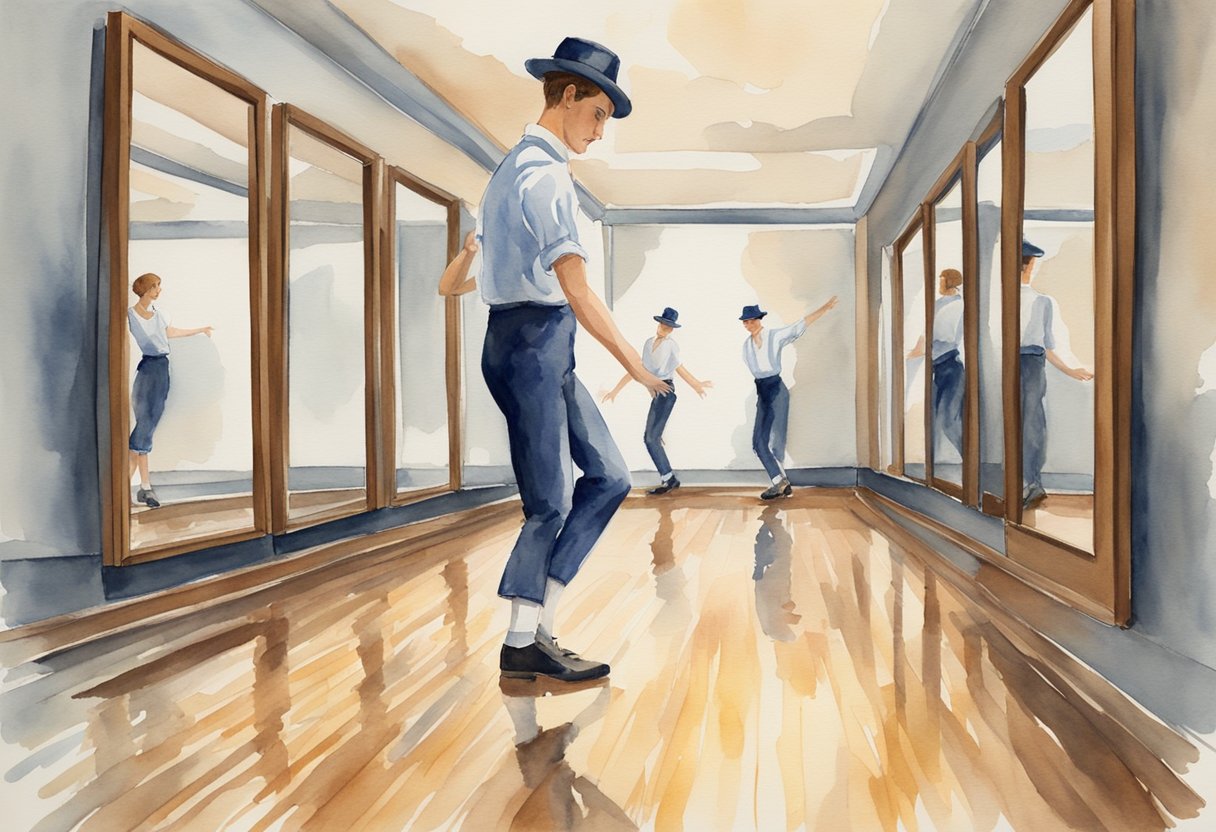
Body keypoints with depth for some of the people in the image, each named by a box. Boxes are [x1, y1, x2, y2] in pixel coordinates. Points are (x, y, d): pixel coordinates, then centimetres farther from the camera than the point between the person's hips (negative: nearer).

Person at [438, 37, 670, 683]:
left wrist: (476, 265, 45)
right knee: (550, 504, -2)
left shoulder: (512, 170, 21)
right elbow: (575, 289, -21)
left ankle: (538, 619, 10)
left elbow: (449, 285, 23)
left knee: (609, 476, 7)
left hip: (544, 352, 10)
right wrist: (630, 360, -17)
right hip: (533, 344, -10)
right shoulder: (544, 172, -11)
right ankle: (522, 643, 13)